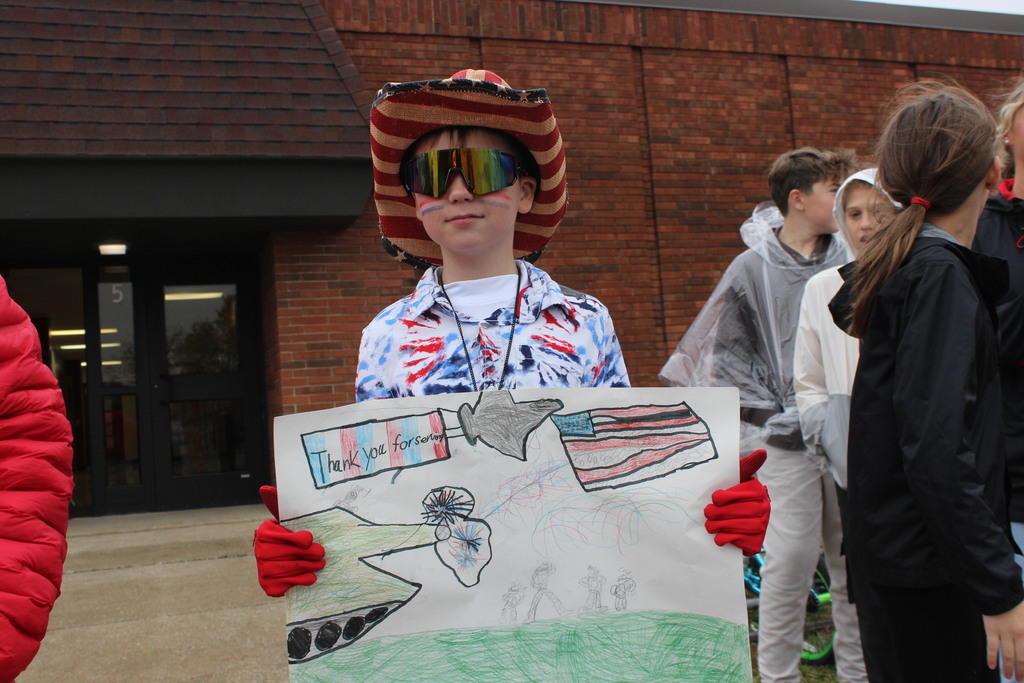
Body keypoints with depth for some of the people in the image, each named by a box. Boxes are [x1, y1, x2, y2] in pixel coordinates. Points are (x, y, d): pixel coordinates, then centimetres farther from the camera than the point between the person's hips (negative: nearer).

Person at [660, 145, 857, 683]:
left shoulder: (851, 261, 6)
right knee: (790, 556, -4)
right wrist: (778, 412, -5)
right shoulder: (754, 269, 0)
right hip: (789, 437, -3)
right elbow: (727, 355, 3)